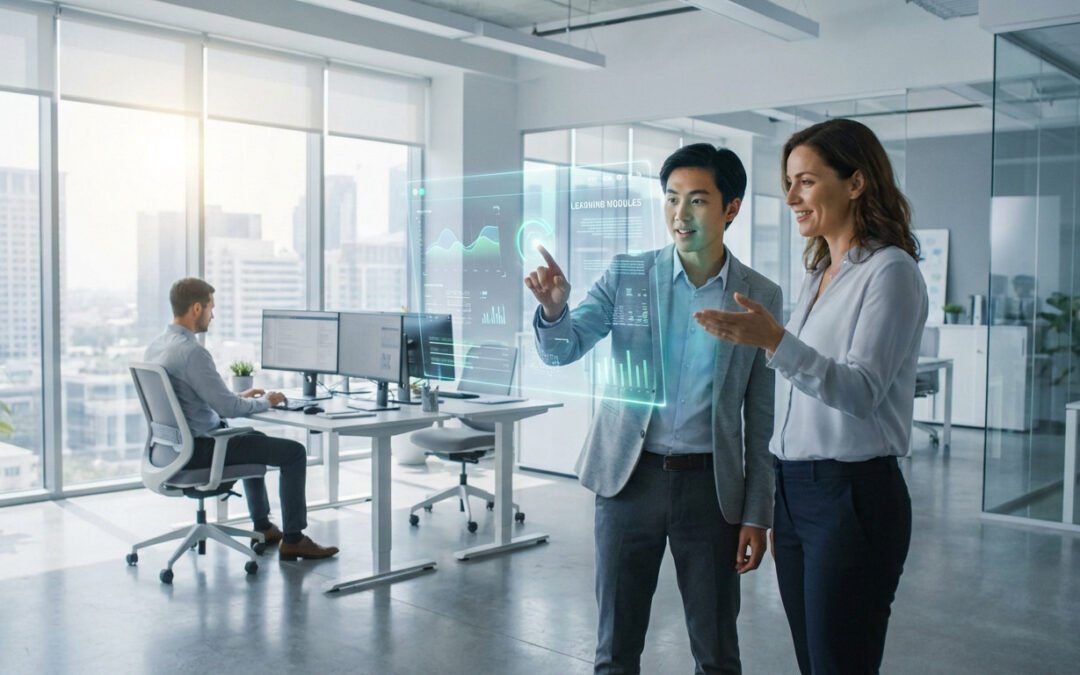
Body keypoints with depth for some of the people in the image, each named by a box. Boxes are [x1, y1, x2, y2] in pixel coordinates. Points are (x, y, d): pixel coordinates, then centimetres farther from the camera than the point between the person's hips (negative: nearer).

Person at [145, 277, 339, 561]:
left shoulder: (156, 345, 7)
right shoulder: (192, 351, -24)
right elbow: (227, 408, -23)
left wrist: (241, 396, 17)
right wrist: (266, 402, -5)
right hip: (199, 449, -10)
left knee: (253, 438, 33)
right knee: (293, 452, -3)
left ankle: (262, 526, 37)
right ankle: (292, 540, 3)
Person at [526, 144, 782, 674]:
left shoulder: (760, 297, 0)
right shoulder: (626, 275, 0)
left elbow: (762, 417, 3)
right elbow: (561, 351, -5)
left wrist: (757, 514, 1)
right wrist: (554, 308, -27)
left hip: (711, 486, 0)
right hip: (629, 478, 0)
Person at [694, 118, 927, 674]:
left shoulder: (890, 271, -10)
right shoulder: (817, 274, 15)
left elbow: (862, 391, -20)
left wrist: (774, 341, -34)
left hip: (853, 496, -8)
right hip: (794, 492, 8)